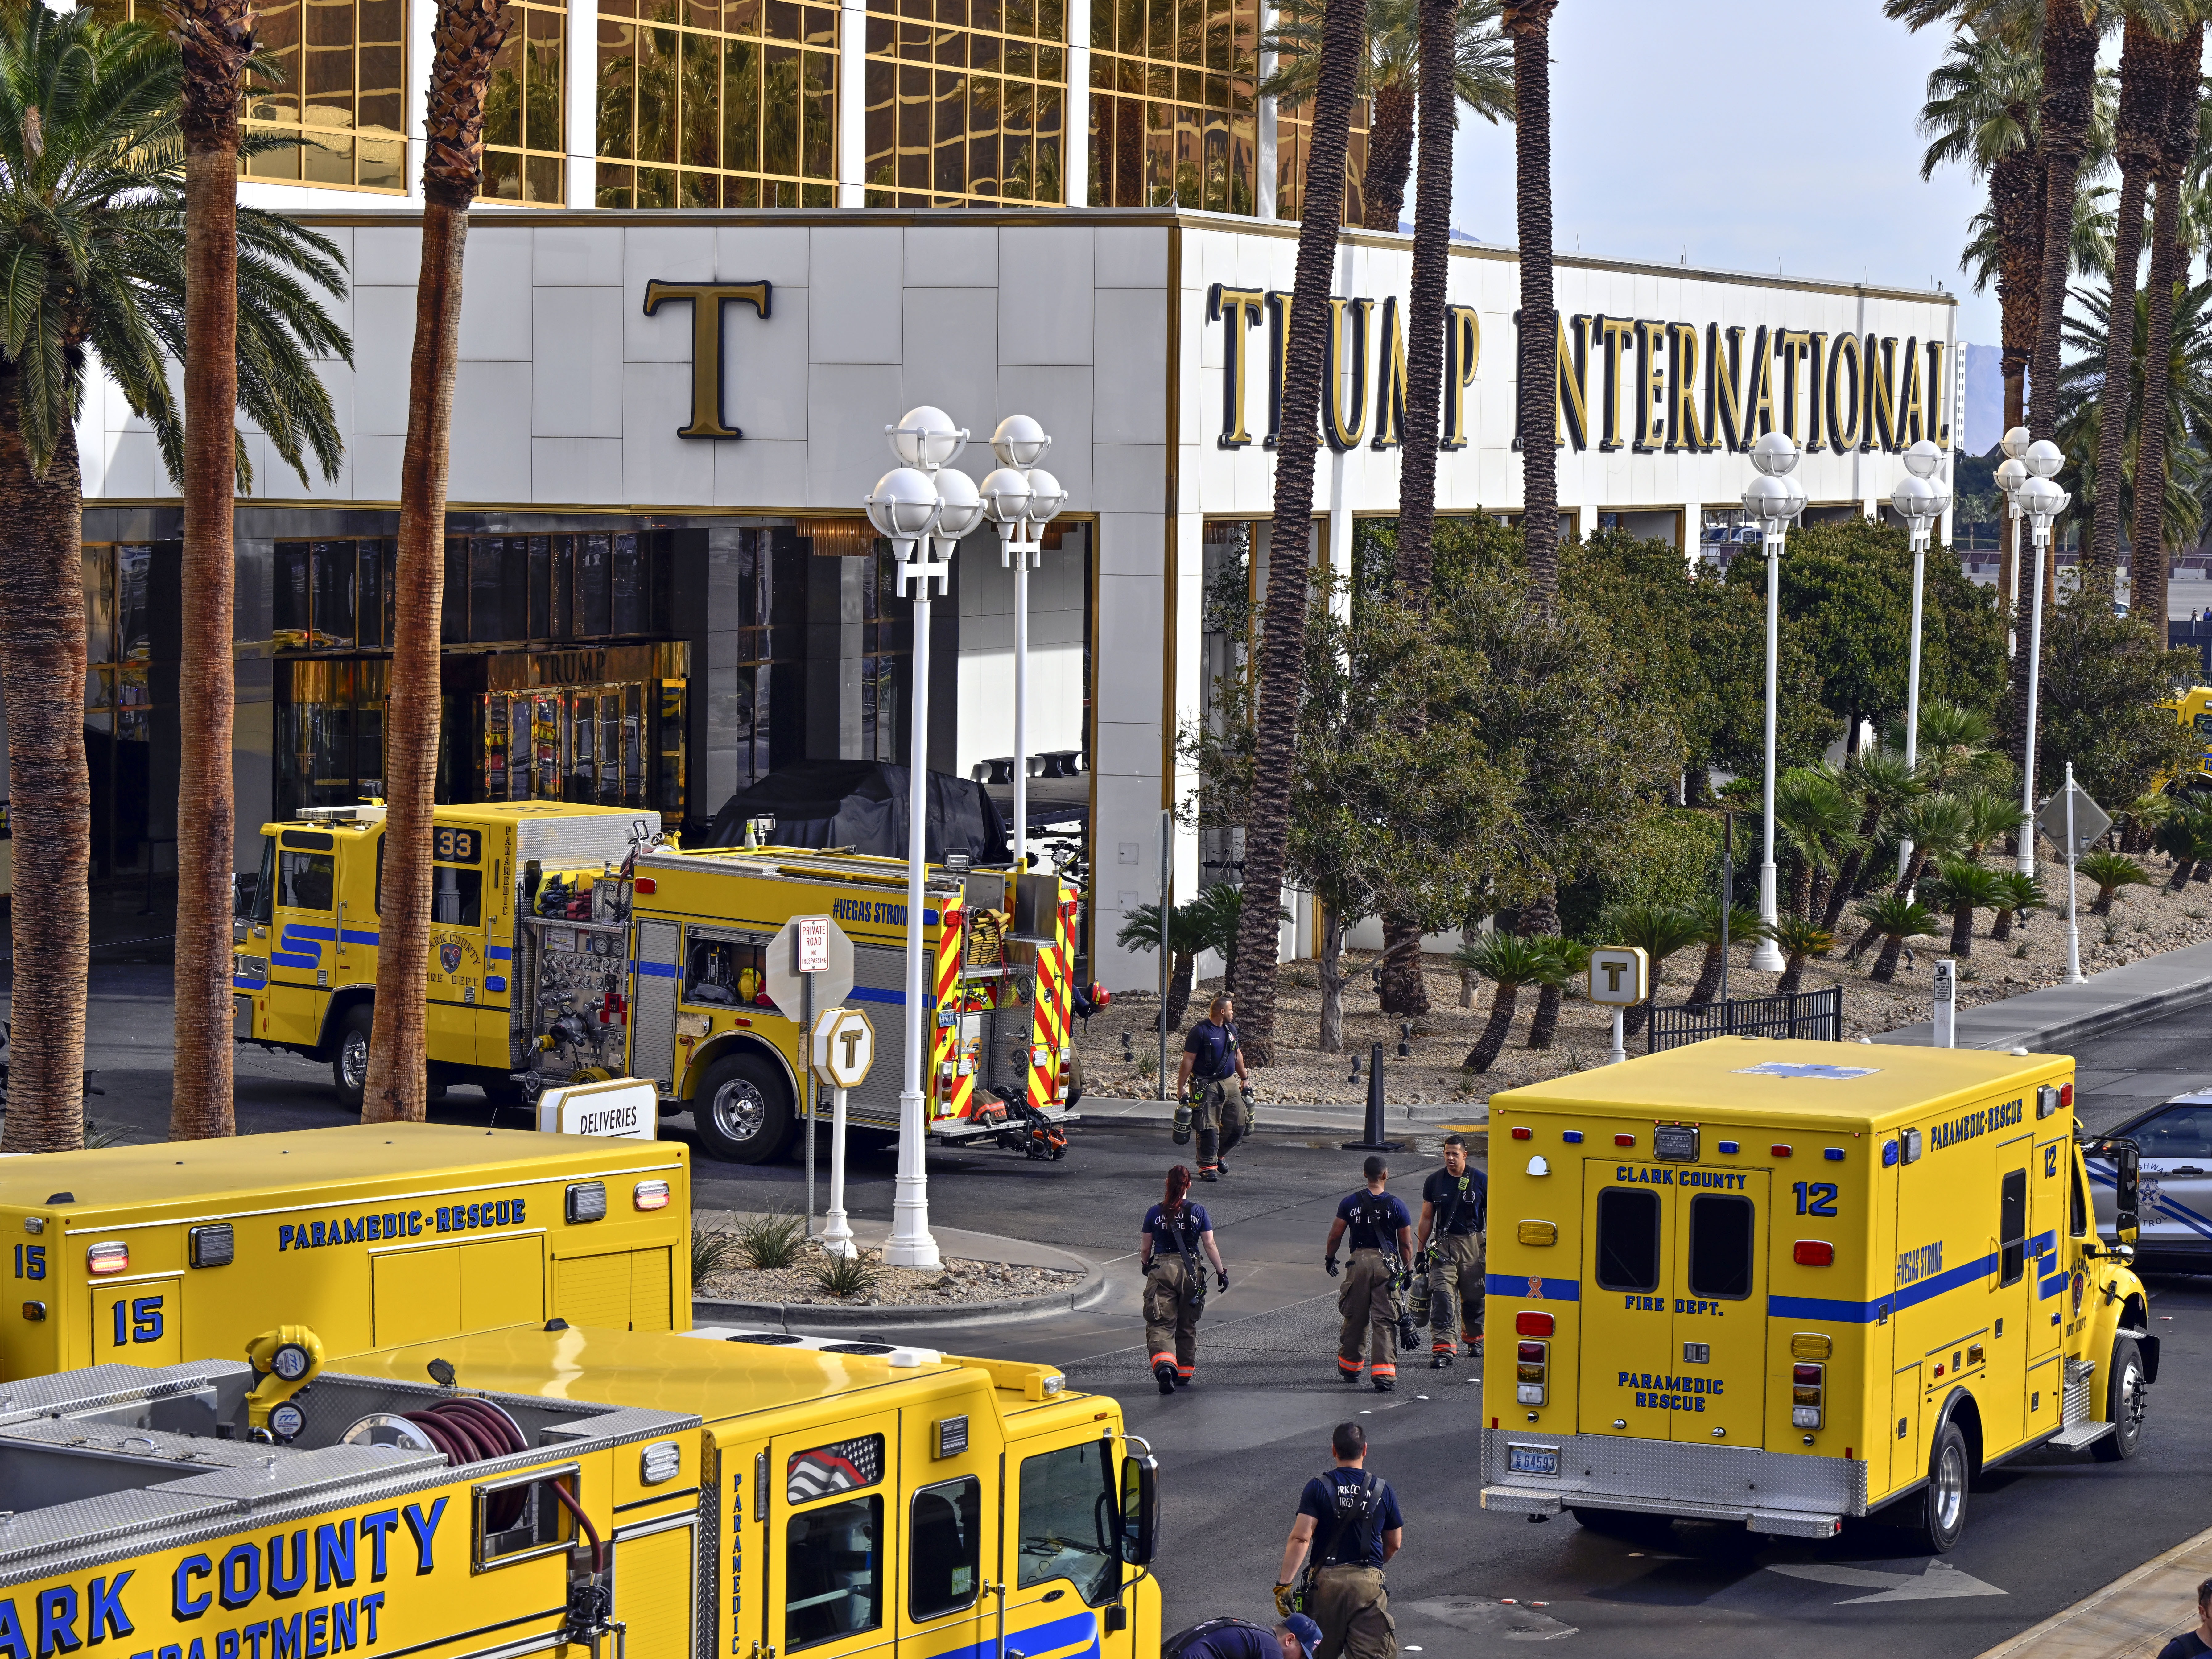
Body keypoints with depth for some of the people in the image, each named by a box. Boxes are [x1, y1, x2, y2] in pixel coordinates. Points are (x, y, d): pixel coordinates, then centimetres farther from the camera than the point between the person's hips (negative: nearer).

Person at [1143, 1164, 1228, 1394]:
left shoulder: (1155, 1213, 1)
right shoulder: (1199, 1212, 1)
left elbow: (1146, 1249, 7)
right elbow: (1210, 1245, -1)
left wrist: (1146, 1266, 26)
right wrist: (1221, 1272, 7)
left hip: (1161, 1269, -1)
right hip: (1190, 1270, 1)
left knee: (1161, 1324, -5)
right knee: (1187, 1325, 18)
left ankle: (1164, 1365, -30)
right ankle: (1185, 1372, 28)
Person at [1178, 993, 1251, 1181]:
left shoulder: (1231, 1029, 12)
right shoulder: (1200, 1031, -11)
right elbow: (1188, 1060, -11)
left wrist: (1245, 1078, 27)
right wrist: (1181, 1087, -13)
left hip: (1229, 1083, 7)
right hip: (1206, 1086, -7)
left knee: (1240, 1122, 5)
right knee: (1208, 1127, -8)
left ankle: (1218, 1154, 26)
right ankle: (1208, 1165, 1)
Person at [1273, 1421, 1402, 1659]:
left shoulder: (1318, 1488, -2)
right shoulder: (1383, 1491, 5)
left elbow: (1301, 1539, -12)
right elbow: (1394, 1544, 16)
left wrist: (1284, 1584, -13)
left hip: (1327, 1583, 0)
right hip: (1369, 1584, 0)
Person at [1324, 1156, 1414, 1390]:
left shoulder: (1351, 1203, 1)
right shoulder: (1395, 1205, -2)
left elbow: (1335, 1235, 6)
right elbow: (1406, 1244, 1)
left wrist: (1330, 1257, 24)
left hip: (1359, 1261, 2)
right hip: (1387, 1264, -2)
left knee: (1355, 1318, 16)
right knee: (1384, 1322, -1)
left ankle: (1349, 1366, 31)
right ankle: (1384, 1373, -9)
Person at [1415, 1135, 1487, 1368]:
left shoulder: (1481, 1181, -1)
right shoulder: (1434, 1182, 4)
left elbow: (1491, 1217, 4)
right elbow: (1427, 1218, 10)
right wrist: (1420, 1250, 8)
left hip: (1473, 1244, -1)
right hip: (1443, 1245, 1)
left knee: (1474, 1296, 8)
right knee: (1442, 1296, -11)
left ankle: (1474, 1338, 33)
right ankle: (1443, 1348, -16)